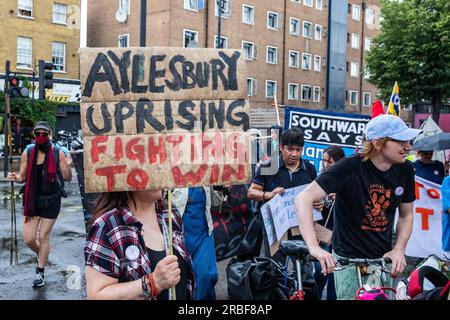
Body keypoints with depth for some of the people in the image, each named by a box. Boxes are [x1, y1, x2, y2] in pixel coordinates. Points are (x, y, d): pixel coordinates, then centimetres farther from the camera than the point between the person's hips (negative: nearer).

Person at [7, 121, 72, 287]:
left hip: (51, 200, -2)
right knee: (29, 239, 1)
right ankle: (42, 256, 34)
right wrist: (16, 178, -17)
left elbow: (67, 178, -5)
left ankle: (40, 273, 21)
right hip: (32, 199, 2)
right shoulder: (27, 153, -1)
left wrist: (68, 166, -25)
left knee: (43, 237, 4)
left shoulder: (58, 153, -7)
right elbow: (22, 177, 6)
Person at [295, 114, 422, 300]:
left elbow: (406, 215, 11)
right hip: (348, 260, -5)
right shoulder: (350, 167, -20)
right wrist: (314, 247, -38)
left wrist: (399, 249, -6)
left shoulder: (405, 170, -3)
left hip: (383, 259, 5)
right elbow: (304, 198, -28)